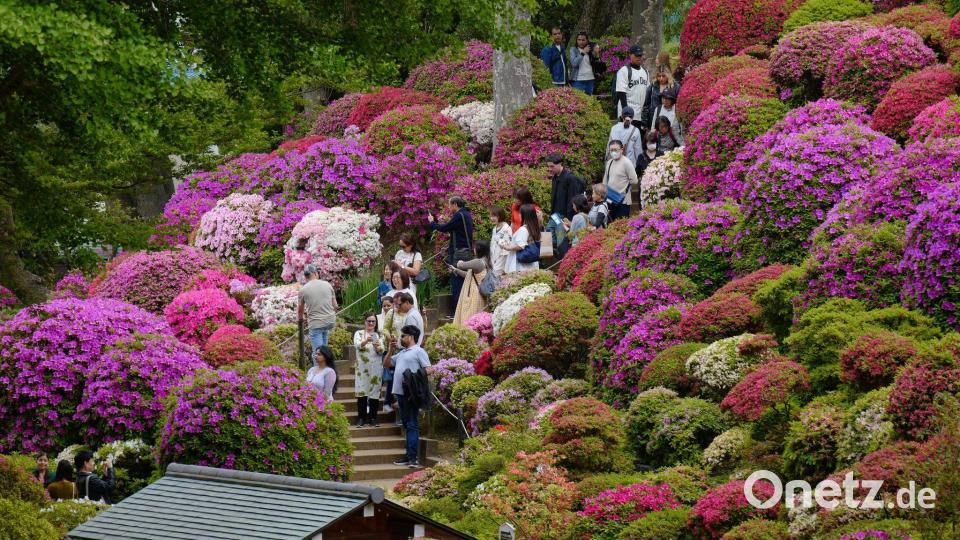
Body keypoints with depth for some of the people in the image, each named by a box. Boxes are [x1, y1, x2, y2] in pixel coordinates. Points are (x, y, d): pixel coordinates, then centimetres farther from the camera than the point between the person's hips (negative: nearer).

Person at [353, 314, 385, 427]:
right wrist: (366, 341, -32)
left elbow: (382, 351, 0)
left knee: (375, 392, 0)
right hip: (362, 367, -1)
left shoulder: (379, 336, 12)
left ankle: (373, 418, 7)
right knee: (362, 392, -6)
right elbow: (357, 344, -12)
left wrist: (378, 347, -24)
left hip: (376, 368, 1)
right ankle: (361, 418, -2)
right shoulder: (359, 333, 8)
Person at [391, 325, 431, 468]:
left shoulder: (419, 351, -4)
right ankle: (409, 456, 16)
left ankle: (413, 457, -13)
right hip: (401, 392, 8)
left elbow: (428, 370, -10)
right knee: (407, 424, 12)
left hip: (412, 393, -8)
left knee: (412, 425, -10)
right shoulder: (401, 353, 20)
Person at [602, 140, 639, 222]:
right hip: (610, 201, 7)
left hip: (622, 201, -7)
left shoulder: (626, 163, -11)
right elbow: (605, 180, 21)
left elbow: (634, 181, -13)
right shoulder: (609, 163, 11)